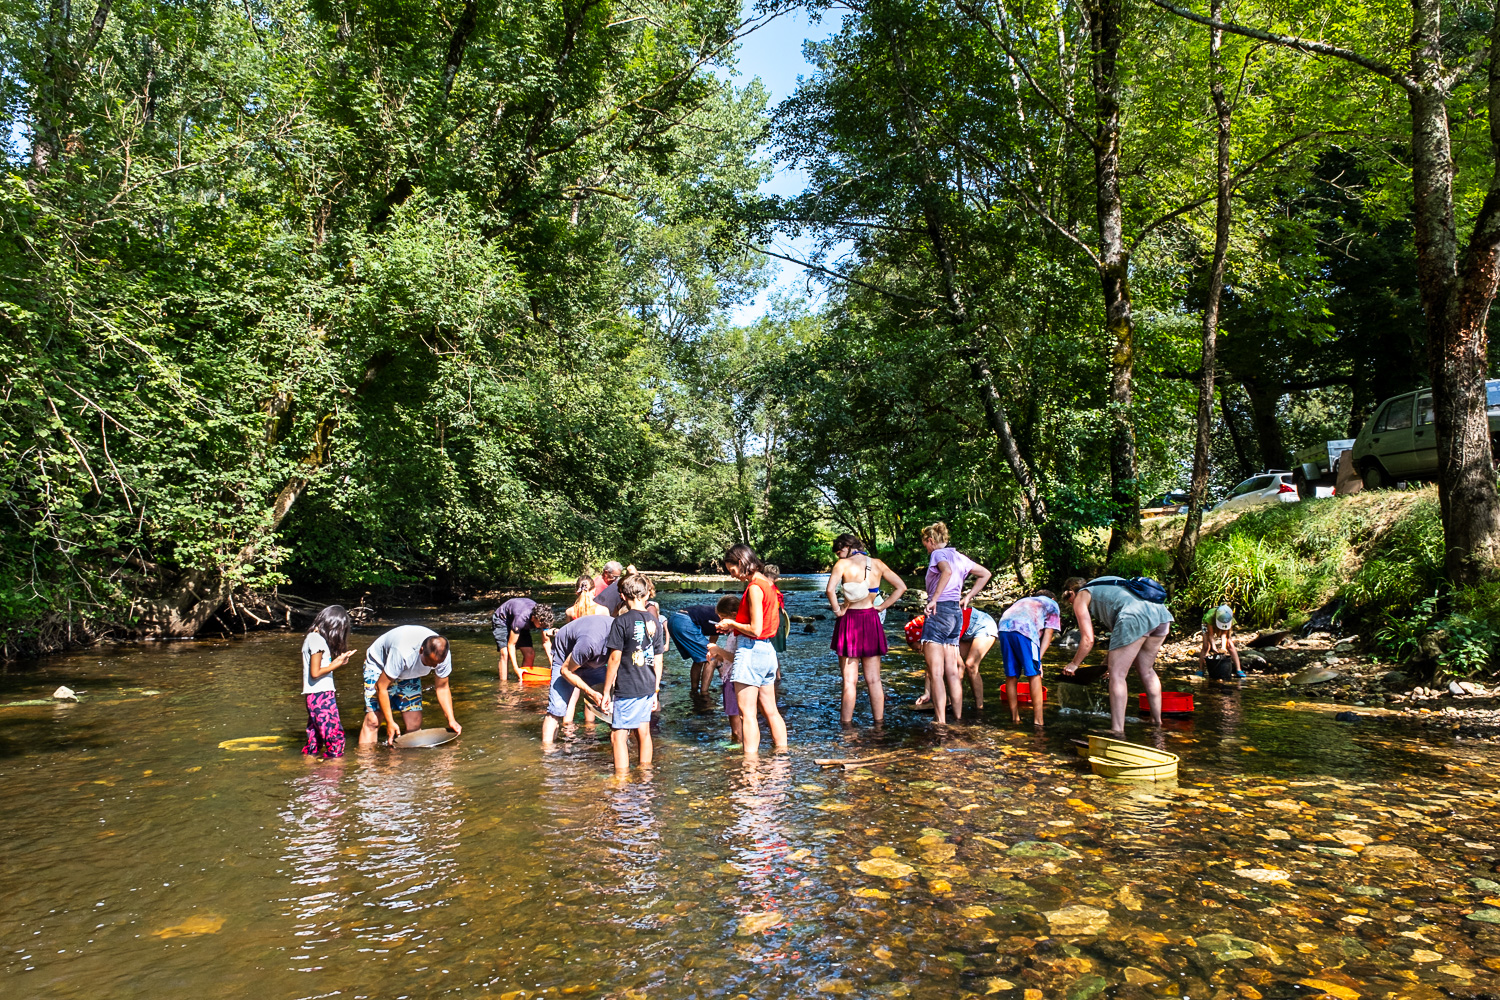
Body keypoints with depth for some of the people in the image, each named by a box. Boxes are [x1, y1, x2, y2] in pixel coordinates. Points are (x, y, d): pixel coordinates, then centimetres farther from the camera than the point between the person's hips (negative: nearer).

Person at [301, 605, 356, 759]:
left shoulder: (310, 638, 14)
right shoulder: (318, 640, -15)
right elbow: (315, 673, -18)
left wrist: (337, 660, 9)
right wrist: (337, 663, -11)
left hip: (311, 695, 10)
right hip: (321, 694, -10)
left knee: (315, 733, 19)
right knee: (334, 733, -7)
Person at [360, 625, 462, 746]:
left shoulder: (443, 655, -27)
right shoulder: (402, 653, -43)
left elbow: (442, 688, -11)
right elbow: (381, 687, -31)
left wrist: (451, 720, -18)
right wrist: (390, 722, -27)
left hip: (409, 673, 5)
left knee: (415, 722, -6)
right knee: (373, 719, -19)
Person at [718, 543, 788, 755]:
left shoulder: (754, 588, -16)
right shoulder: (768, 584, 12)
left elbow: (755, 629, -19)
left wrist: (732, 623, -3)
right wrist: (735, 623, 13)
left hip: (750, 650, -9)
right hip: (767, 650, 9)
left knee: (747, 713, -3)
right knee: (771, 711, 15)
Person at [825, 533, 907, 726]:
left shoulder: (843, 564, -7)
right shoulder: (877, 564, 6)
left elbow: (830, 589, -23)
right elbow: (901, 587, 6)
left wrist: (837, 610, -9)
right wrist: (881, 606, 6)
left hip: (849, 621, -4)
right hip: (872, 621, 4)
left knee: (850, 680, 2)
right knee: (873, 679, 11)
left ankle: (846, 722, 7)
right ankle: (879, 722, 15)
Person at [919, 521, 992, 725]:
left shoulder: (938, 554, -6)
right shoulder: (959, 556, 17)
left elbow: (947, 571, -29)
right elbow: (985, 574, 27)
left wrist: (933, 599, -28)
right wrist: (968, 597, 23)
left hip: (939, 611, -8)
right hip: (956, 612, 8)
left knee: (935, 672, -7)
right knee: (952, 672, 12)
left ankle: (940, 721, -10)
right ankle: (958, 718, 16)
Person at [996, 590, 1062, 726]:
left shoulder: (1024, 600, 42)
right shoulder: (1053, 604, 30)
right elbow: (1048, 633, 16)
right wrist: (1038, 659, 7)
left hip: (1003, 626, 5)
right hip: (1024, 629, -5)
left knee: (1011, 675, 12)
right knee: (1034, 674, 3)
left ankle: (1014, 716, 20)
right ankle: (1037, 719, 2)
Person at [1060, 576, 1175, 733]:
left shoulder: (1081, 597, 16)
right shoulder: (1102, 586, 36)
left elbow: (1088, 639, 8)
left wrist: (1074, 664, 21)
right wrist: (1110, 657, 44)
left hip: (1135, 617, -8)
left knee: (1117, 675, 0)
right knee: (1146, 670, 23)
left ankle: (1117, 731, -3)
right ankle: (1157, 722, 32)